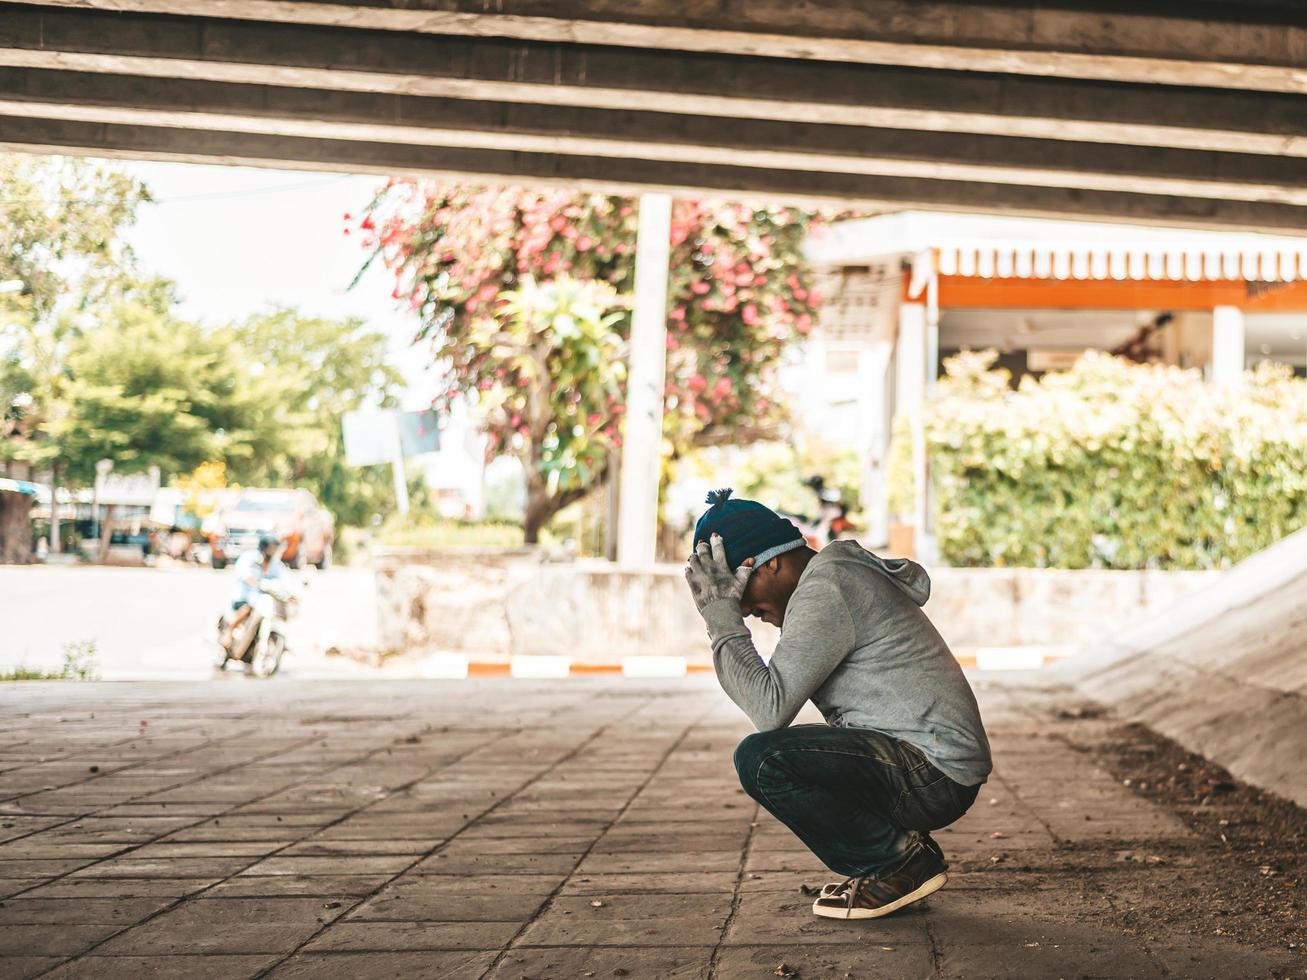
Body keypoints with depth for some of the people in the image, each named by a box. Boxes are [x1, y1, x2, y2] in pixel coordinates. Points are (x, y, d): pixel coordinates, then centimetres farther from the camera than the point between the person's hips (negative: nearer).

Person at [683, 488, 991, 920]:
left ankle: (901, 863, -6)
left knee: (761, 761, -23)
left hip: (934, 775, -11)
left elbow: (769, 709, -24)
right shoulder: (839, 572, 16)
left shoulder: (823, 592, -17)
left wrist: (721, 616, -18)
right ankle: (902, 844, 13)